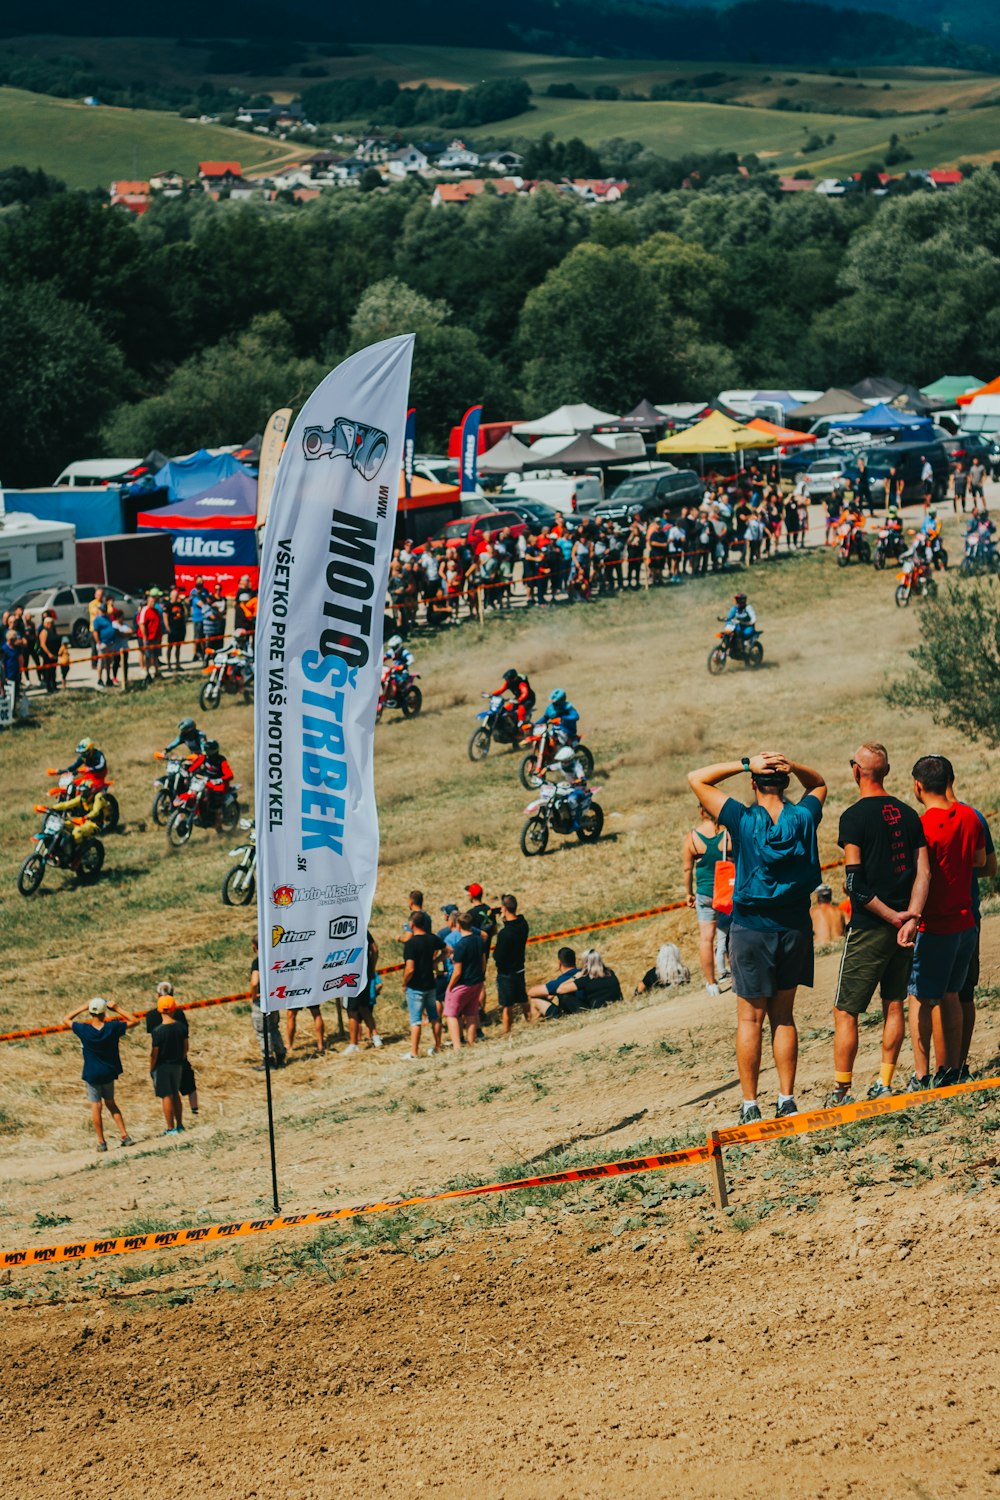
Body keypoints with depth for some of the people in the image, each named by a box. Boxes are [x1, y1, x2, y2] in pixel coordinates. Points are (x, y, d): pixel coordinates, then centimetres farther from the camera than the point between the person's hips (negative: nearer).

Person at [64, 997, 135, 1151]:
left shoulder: (84, 1030, -15)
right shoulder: (113, 1027, -14)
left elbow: (67, 1019, 2)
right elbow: (133, 1021, -1)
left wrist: (82, 1008, 5)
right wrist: (117, 1009, -2)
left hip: (92, 1074, -2)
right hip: (109, 1073, 2)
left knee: (96, 1106, 5)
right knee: (110, 1103, 18)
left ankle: (101, 1142, 6)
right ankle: (125, 1136, 11)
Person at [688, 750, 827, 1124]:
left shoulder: (744, 820, -15)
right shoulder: (803, 818, -6)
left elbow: (696, 779, -9)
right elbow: (818, 784, 17)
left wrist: (745, 763, -14)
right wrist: (791, 766, -4)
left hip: (751, 929, -3)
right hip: (794, 927, 3)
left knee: (750, 1019, 3)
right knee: (783, 1016, 12)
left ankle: (750, 1105, 4)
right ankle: (787, 1100, 11)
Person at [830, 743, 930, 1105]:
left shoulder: (855, 817, -10)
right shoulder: (908, 814, 8)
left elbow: (855, 882, -17)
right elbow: (924, 873, 1)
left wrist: (890, 916, -10)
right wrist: (909, 919, -8)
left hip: (870, 926, -6)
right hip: (903, 923, 6)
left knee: (845, 1011, -1)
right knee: (894, 1005, 15)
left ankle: (841, 1093, -3)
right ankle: (885, 1084, 16)